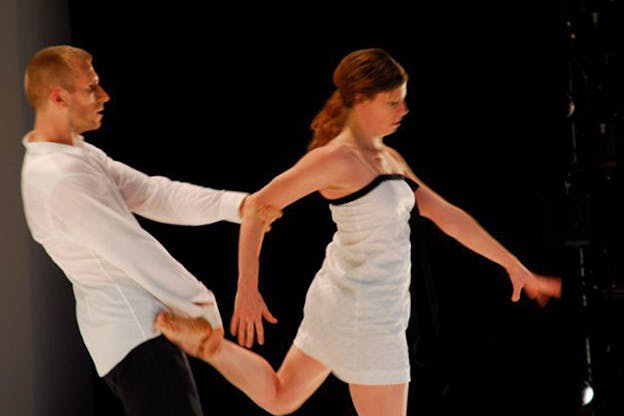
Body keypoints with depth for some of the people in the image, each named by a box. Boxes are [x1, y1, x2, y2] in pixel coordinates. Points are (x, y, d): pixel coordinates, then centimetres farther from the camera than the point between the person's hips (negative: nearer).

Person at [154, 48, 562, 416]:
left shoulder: (389, 158, 10)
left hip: (343, 306, 9)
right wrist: (248, 291, -18)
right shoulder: (337, 159, -16)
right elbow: (259, 207, -15)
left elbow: (449, 217, 14)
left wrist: (514, 265, 14)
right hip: (364, 315, -9)